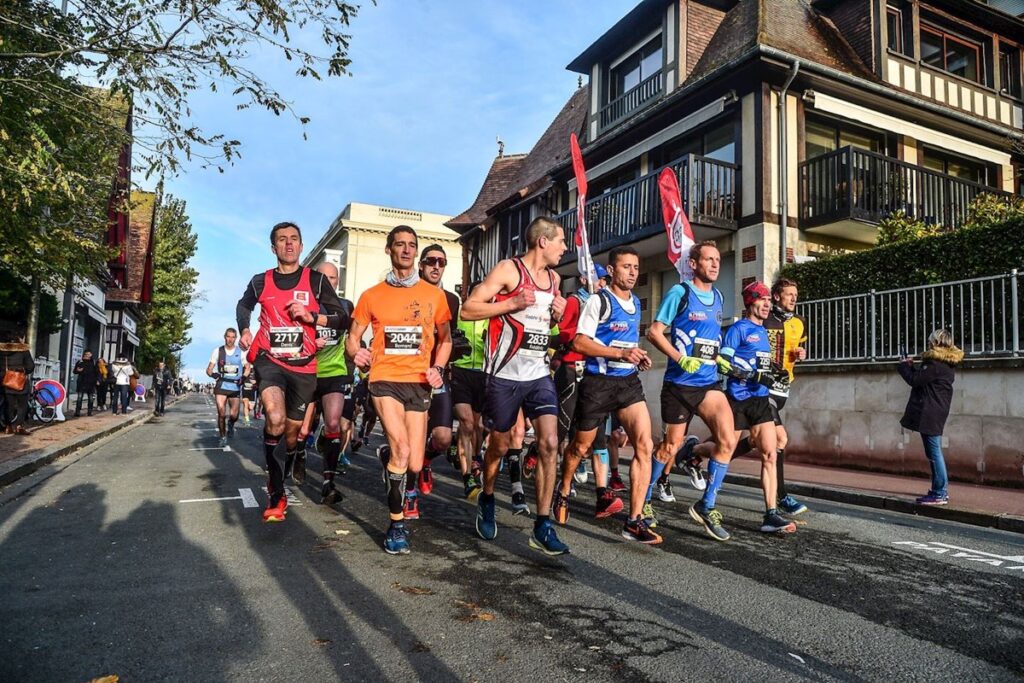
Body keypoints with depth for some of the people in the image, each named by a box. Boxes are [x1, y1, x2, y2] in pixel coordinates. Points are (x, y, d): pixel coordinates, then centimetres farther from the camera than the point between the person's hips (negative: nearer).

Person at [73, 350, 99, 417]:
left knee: (91, 399, 7)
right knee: (79, 398, -8)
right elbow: (74, 371, 8)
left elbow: (97, 372, 8)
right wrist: (77, 370, -15)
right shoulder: (80, 362, 3)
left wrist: (98, 380, -4)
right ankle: (77, 412, -6)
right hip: (82, 383, -2)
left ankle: (90, 412, 16)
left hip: (91, 383, 2)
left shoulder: (94, 363, 6)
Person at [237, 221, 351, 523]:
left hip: (303, 366, 1)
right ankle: (277, 494, -10)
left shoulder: (316, 280, -1)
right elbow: (243, 306, 25)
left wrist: (310, 316, -16)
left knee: (292, 431, 11)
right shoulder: (261, 281, 4)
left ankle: (278, 485, 38)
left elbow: (342, 319, -2)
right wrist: (245, 330, 7)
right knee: (275, 420, -26)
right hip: (269, 360, -1)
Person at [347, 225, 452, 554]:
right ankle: (397, 524, -1)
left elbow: (445, 339, 17)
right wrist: (357, 352, -12)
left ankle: (386, 454, 38)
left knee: (415, 465, 1)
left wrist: (437, 368, 0)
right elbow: (353, 337, 11)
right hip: (385, 380, -2)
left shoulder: (434, 295, 8)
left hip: (419, 383, 2)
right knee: (402, 451, -21)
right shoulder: (372, 296, 6)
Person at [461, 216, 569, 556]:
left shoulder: (553, 277, 13)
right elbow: (468, 310, -12)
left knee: (549, 444, -9)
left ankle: (543, 527, -2)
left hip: (539, 374, 5)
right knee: (499, 446, 9)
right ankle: (486, 500, 38)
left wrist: (558, 314, 6)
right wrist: (512, 304, -20)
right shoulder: (508, 269, -8)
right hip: (505, 375, -5)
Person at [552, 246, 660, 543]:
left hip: (629, 382, 5)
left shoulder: (636, 302, 13)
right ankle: (563, 494, 39)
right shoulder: (599, 300, -9)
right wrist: (621, 353, -21)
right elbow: (579, 343, -15)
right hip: (599, 382, -5)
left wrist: (638, 356, 8)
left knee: (644, 446, -11)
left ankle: (634, 521, -7)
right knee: (581, 446, 11)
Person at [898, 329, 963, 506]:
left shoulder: (935, 364, -16)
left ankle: (939, 494, -2)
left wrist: (903, 366, 0)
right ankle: (942, 490, 24)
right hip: (935, 413, 10)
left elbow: (915, 380, -15)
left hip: (929, 414, -10)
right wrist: (911, 366, 15)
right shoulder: (947, 364, 16)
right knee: (935, 453, 17)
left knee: (934, 453, -6)